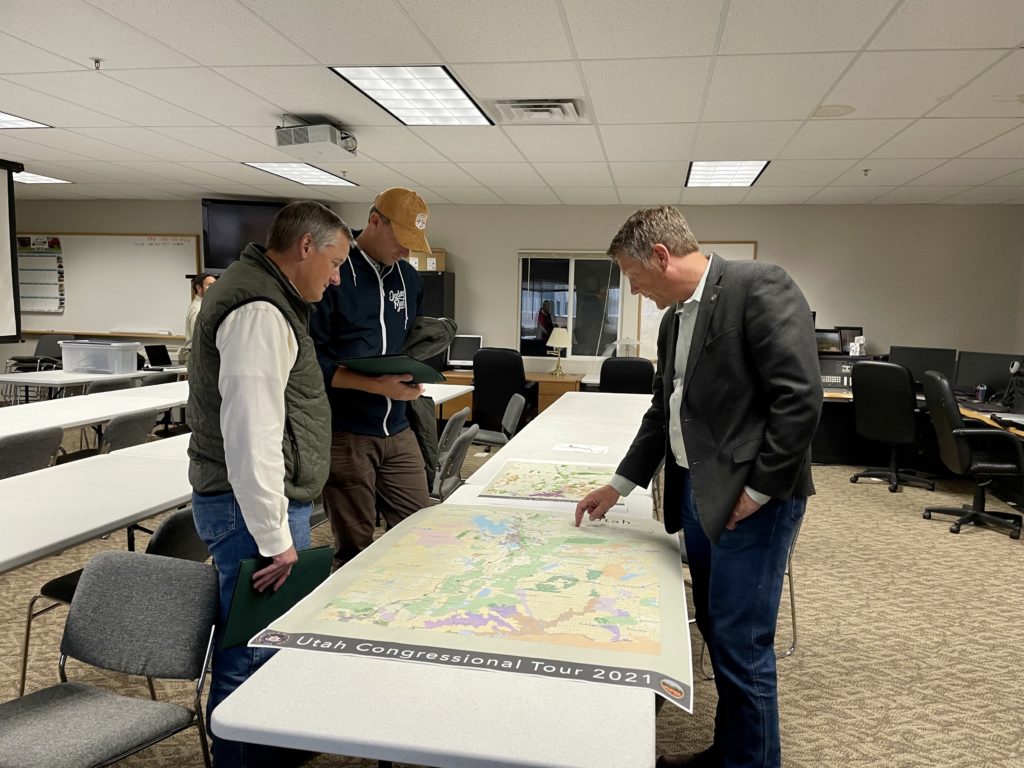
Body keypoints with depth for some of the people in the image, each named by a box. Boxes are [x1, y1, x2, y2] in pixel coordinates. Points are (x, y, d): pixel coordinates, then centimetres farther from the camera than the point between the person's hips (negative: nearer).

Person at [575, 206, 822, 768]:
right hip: (697, 491, 8)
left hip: (751, 497, -8)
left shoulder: (758, 286, -12)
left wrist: (759, 489, -15)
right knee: (716, 631, 17)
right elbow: (662, 412, 20)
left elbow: (800, 395, -18)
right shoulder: (674, 319, 14)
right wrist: (619, 485, 19)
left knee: (741, 643, -1)